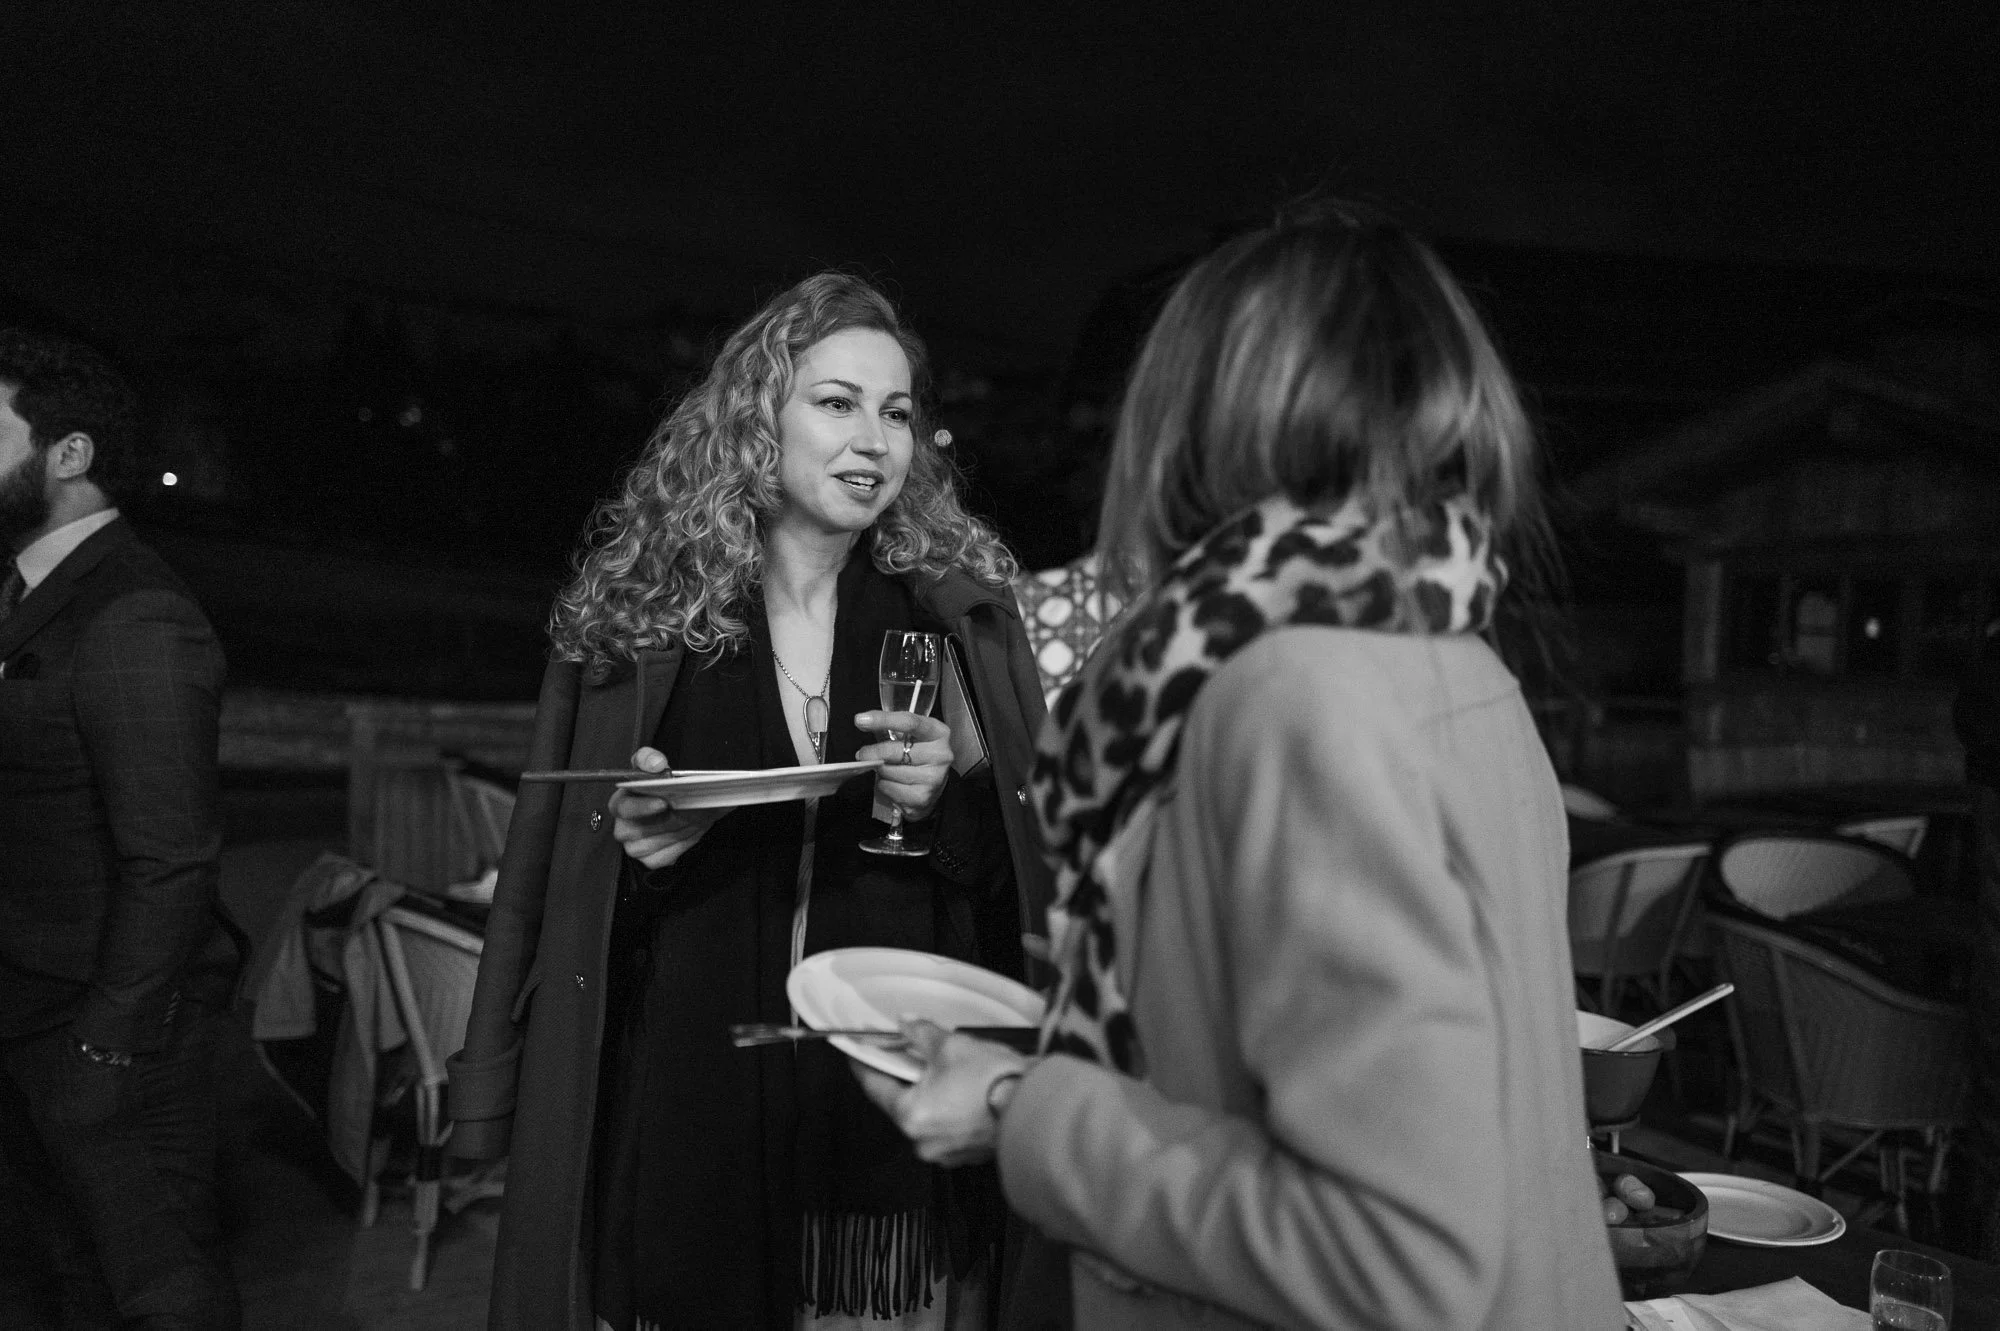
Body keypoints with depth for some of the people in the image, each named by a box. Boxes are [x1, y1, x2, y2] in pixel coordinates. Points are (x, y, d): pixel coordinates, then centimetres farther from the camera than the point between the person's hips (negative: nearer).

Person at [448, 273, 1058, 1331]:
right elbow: (551, 863, 7)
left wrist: (955, 800, -14)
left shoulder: (963, 611, 1)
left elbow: (1045, 858, 5)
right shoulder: (637, 607, 0)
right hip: (683, 1115, 0)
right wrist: (632, 842, -13)